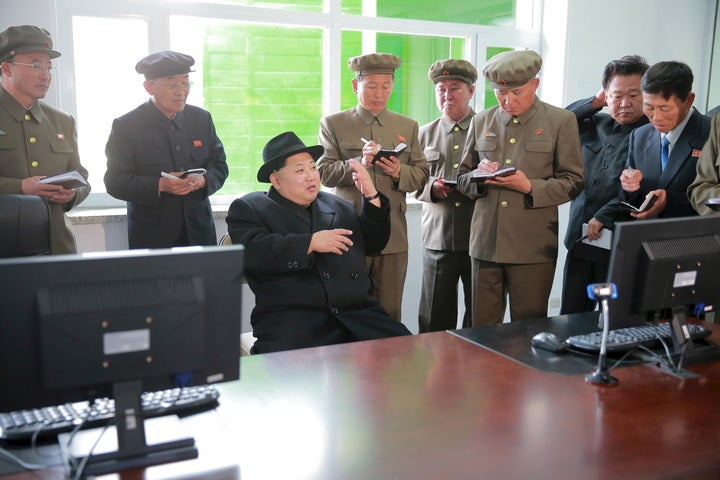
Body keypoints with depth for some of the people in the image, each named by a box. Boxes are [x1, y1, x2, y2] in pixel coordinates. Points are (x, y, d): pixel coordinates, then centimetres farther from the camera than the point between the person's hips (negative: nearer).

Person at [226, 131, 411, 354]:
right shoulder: (248, 208, 11)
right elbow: (252, 252, -7)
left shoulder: (338, 205, 27)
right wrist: (311, 242, -10)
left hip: (358, 315, 5)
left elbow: (373, 244, 26)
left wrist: (371, 195, 15)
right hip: (292, 320, -5)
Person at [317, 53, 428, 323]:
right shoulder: (333, 124, 5)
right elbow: (324, 173, -3)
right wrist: (359, 163, -19)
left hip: (393, 236, 2)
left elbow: (421, 176, 11)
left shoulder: (408, 126, 14)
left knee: (390, 313, 6)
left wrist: (400, 173, -11)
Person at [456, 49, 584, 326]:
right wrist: (478, 175, -7)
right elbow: (462, 179, 16)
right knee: (481, 331, 8)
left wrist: (530, 187, -15)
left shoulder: (561, 121, 3)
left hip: (533, 248, -3)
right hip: (485, 244, 3)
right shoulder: (481, 121, 12)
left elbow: (573, 182, 1)